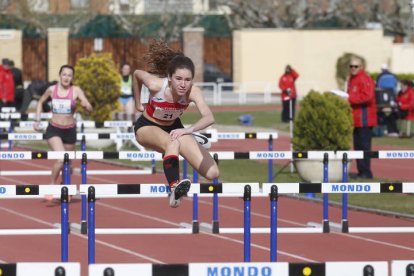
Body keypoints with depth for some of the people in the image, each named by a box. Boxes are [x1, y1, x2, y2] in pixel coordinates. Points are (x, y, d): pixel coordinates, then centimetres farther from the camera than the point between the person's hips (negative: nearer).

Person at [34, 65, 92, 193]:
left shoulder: (76, 90, -6)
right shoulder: (52, 89, -3)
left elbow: (90, 108, -12)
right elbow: (40, 102, 16)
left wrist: (85, 105, -35)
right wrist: (37, 120, 9)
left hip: (69, 130, 1)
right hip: (54, 129, -1)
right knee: (61, 158, -23)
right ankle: (52, 186, -5)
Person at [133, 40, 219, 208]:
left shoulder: (192, 92, -31)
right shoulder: (156, 85, -32)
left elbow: (209, 118, -45)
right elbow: (137, 74, -10)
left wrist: (189, 130, -61)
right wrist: (138, 104, 1)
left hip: (173, 127, 3)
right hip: (147, 127, -3)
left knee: (212, 173, -8)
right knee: (173, 143, -40)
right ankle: (174, 189, -49)